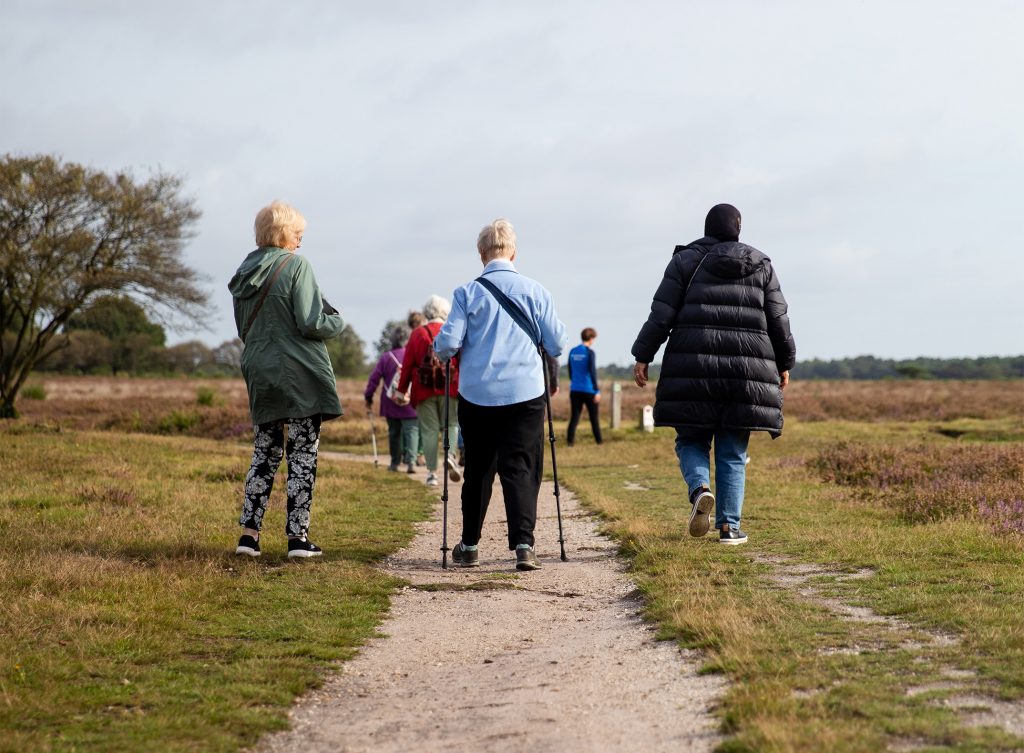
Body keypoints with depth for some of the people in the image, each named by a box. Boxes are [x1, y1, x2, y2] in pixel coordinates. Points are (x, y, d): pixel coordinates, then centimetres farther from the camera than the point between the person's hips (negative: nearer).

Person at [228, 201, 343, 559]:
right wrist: (338, 322, 3)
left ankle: (249, 532, 6)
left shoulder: (245, 273, 9)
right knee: (303, 454, 1)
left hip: (259, 375, 6)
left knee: (265, 452, 12)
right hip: (300, 375, -6)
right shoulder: (296, 265, -11)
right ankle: (298, 535, 1)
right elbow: (311, 324, -15)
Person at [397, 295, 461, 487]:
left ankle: (432, 473, 3)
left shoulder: (417, 334, 4)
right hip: (449, 390, 0)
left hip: (424, 390, 0)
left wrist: (401, 390, 10)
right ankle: (450, 455, -14)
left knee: (429, 430, 4)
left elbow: (407, 364, 4)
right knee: (450, 424, 13)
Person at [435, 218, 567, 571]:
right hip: (525, 395, 0)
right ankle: (523, 544, -16)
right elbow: (557, 345, 4)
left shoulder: (467, 293, -2)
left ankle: (470, 546, 23)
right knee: (521, 469, 0)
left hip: (477, 396, 1)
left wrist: (439, 349, 16)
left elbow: (448, 343, -7)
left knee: (478, 470, 14)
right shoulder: (535, 291, 1)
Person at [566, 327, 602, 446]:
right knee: (594, 417, 8)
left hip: (575, 390, 4)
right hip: (588, 390, -4)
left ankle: (570, 440, -8)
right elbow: (592, 372, -13)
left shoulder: (572, 352, 7)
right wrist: (597, 390, -11)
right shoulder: (589, 352, -10)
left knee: (574, 417, 3)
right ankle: (598, 440, 13)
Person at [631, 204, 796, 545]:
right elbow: (778, 320, 11)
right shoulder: (760, 265, 10)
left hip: (695, 366, -1)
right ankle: (729, 526, 2)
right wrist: (784, 363, 22)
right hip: (745, 369, 1)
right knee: (733, 453, 7)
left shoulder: (686, 260, 5)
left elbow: (662, 313, -2)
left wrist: (642, 356, 0)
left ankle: (700, 489, -17)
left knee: (691, 440, 11)